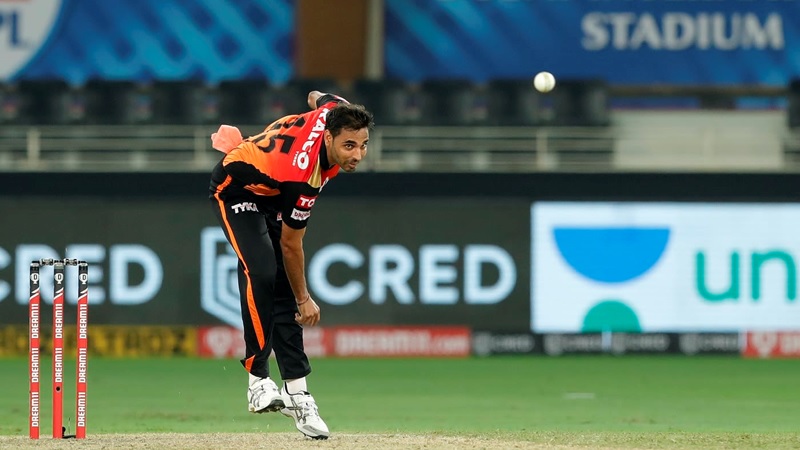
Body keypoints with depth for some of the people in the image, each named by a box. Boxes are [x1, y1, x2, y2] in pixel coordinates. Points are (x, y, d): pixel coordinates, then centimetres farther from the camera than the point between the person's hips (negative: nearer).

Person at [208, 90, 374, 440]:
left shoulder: (334, 111, -25)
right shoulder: (303, 176, -40)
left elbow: (316, 97, 3)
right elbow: (290, 244, -25)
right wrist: (304, 300, -14)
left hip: (270, 192, 8)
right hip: (236, 189, -8)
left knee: (283, 285, 1)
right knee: (261, 272, -28)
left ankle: (295, 389, -2)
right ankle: (257, 380, -22)